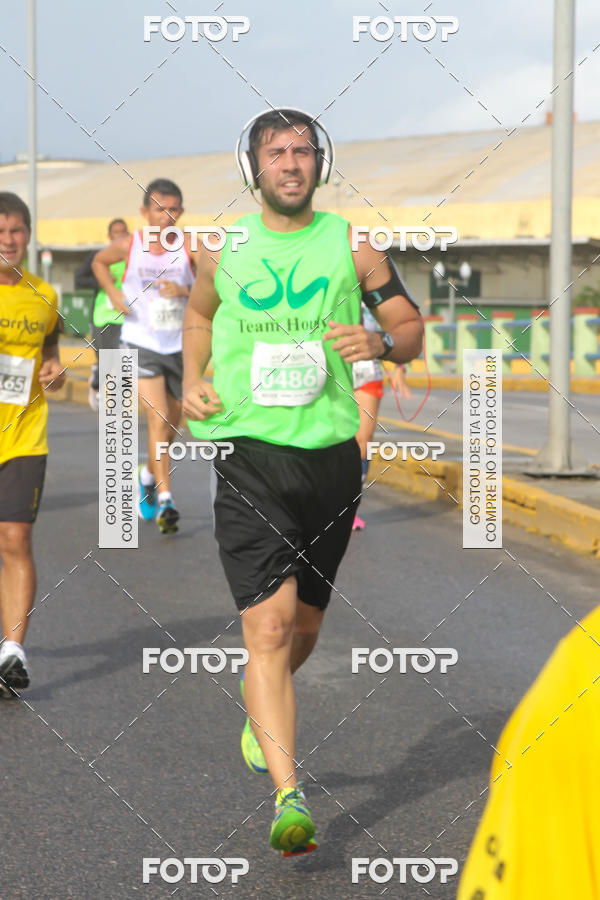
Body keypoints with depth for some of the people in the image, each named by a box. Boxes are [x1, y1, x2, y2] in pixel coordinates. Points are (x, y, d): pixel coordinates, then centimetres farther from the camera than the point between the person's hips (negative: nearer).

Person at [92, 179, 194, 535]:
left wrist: (185, 291, -28)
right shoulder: (129, 246, -6)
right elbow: (100, 261, 16)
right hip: (142, 344, -2)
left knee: (172, 423, 16)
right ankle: (164, 500, -14)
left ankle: (150, 473, 43)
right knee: (159, 420, -16)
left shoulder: (190, 248, -8)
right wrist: (112, 292, -1)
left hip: (180, 346, 2)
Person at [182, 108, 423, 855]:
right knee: (269, 627, -14)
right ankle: (289, 798, -17)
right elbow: (198, 314, 25)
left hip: (332, 455, 2)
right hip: (249, 455, -2)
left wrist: (380, 342, -15)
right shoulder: (222, 246, 5)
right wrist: (193, 381, 7)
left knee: (305, 626, 16)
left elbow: (411, 329, 8)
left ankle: (257, 708, 48)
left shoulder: (351, 244, 3)